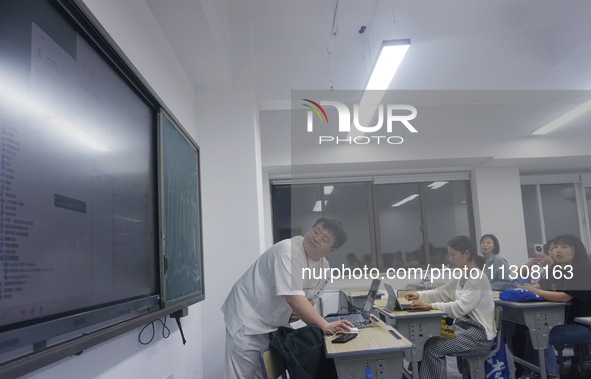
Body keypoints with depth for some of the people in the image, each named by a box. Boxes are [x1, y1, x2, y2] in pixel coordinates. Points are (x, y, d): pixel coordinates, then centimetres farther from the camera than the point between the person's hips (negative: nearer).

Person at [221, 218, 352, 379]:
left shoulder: (324, 267, -2)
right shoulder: (288, 250, -27)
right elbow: (293, 298, -34)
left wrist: (299, 312, -9)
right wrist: (324, 326, -33)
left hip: (273, 324, 8)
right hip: (247, 320, -8)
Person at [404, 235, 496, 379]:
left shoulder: (478, 279, -19)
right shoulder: (459, 276, 9)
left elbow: (460, 308, -29)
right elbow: (442, 293, 15)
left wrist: (430, 306, -33)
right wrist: (419, 295, -1)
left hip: (479, 333, -8)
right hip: (462, 325, 8)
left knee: (433, 349, -19)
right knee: (429, 344, -8)